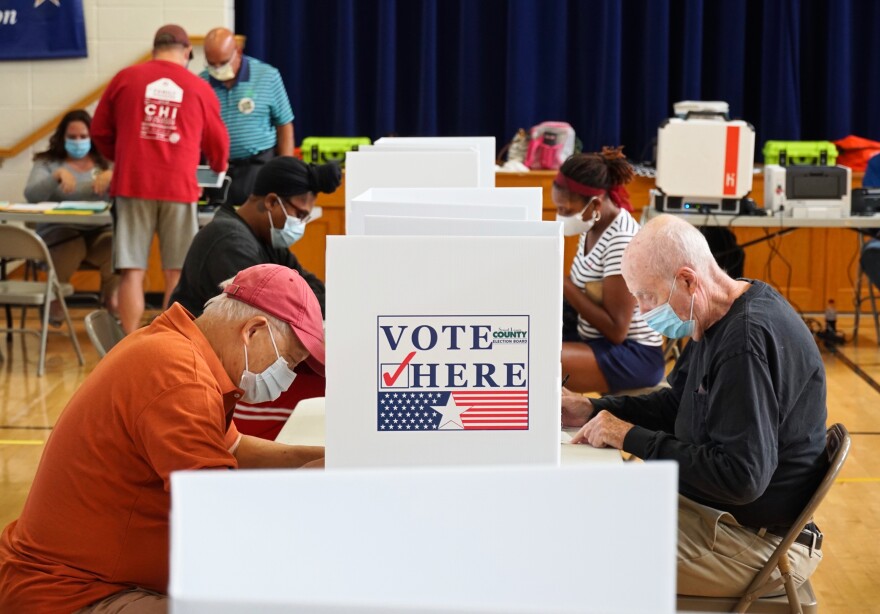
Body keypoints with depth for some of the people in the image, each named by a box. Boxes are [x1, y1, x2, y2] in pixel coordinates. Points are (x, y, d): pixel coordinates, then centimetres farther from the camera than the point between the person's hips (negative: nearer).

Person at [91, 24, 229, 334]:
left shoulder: (125, 78, 6)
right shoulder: (200, 89, 6)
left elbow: (100, 132, 14)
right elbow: (218, 145, 16)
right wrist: (219, 169, 39)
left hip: (132, 184, 1)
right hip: (179, 186, 0)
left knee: (132, 272, 3)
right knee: (177, 273, 6)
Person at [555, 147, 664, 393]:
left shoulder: (622, 243, -22)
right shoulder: (594, 226, 3)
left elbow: (616, 330, -22)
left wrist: (562, 283, -21)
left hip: (634, 355, -9)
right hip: (596, 339, 9)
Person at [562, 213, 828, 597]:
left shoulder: (748, 341, -28)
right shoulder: (723, 320, 4)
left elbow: (741, 478, -31)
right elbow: (676, 403, 17)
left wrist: (634, 439, -24)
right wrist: (592, 410, 3)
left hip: (754, 539, -10)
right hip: (711, 506, 10)